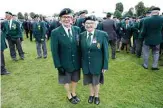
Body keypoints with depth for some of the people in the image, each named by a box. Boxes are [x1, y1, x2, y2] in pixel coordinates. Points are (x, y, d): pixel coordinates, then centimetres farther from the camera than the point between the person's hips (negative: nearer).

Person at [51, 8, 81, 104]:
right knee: (66, 81, 20)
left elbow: (79, 46, 0)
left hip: (76, 62, 3)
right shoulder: (55, 32, -16)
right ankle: (69, 96, 46)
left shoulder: (77, 29, -6)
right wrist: (58, 66, -15)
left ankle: (74, 94, 50)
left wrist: (81, 60, 0)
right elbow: (54, 51, -14)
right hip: (65, 64, -3)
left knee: (75, 79, 23)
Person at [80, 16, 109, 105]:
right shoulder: (82, 35, -5)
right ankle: (91, 94, 48)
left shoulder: (102, 35, -15)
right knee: (89, 81, 21)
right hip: (86, 64, 3)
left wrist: (105, 65, -10)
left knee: (96, 81, 18)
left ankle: (96, 96, 45)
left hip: (97, 64, -2)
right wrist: (81, 63, 1)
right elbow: (81, 50, 0)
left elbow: (105, 51, -11)